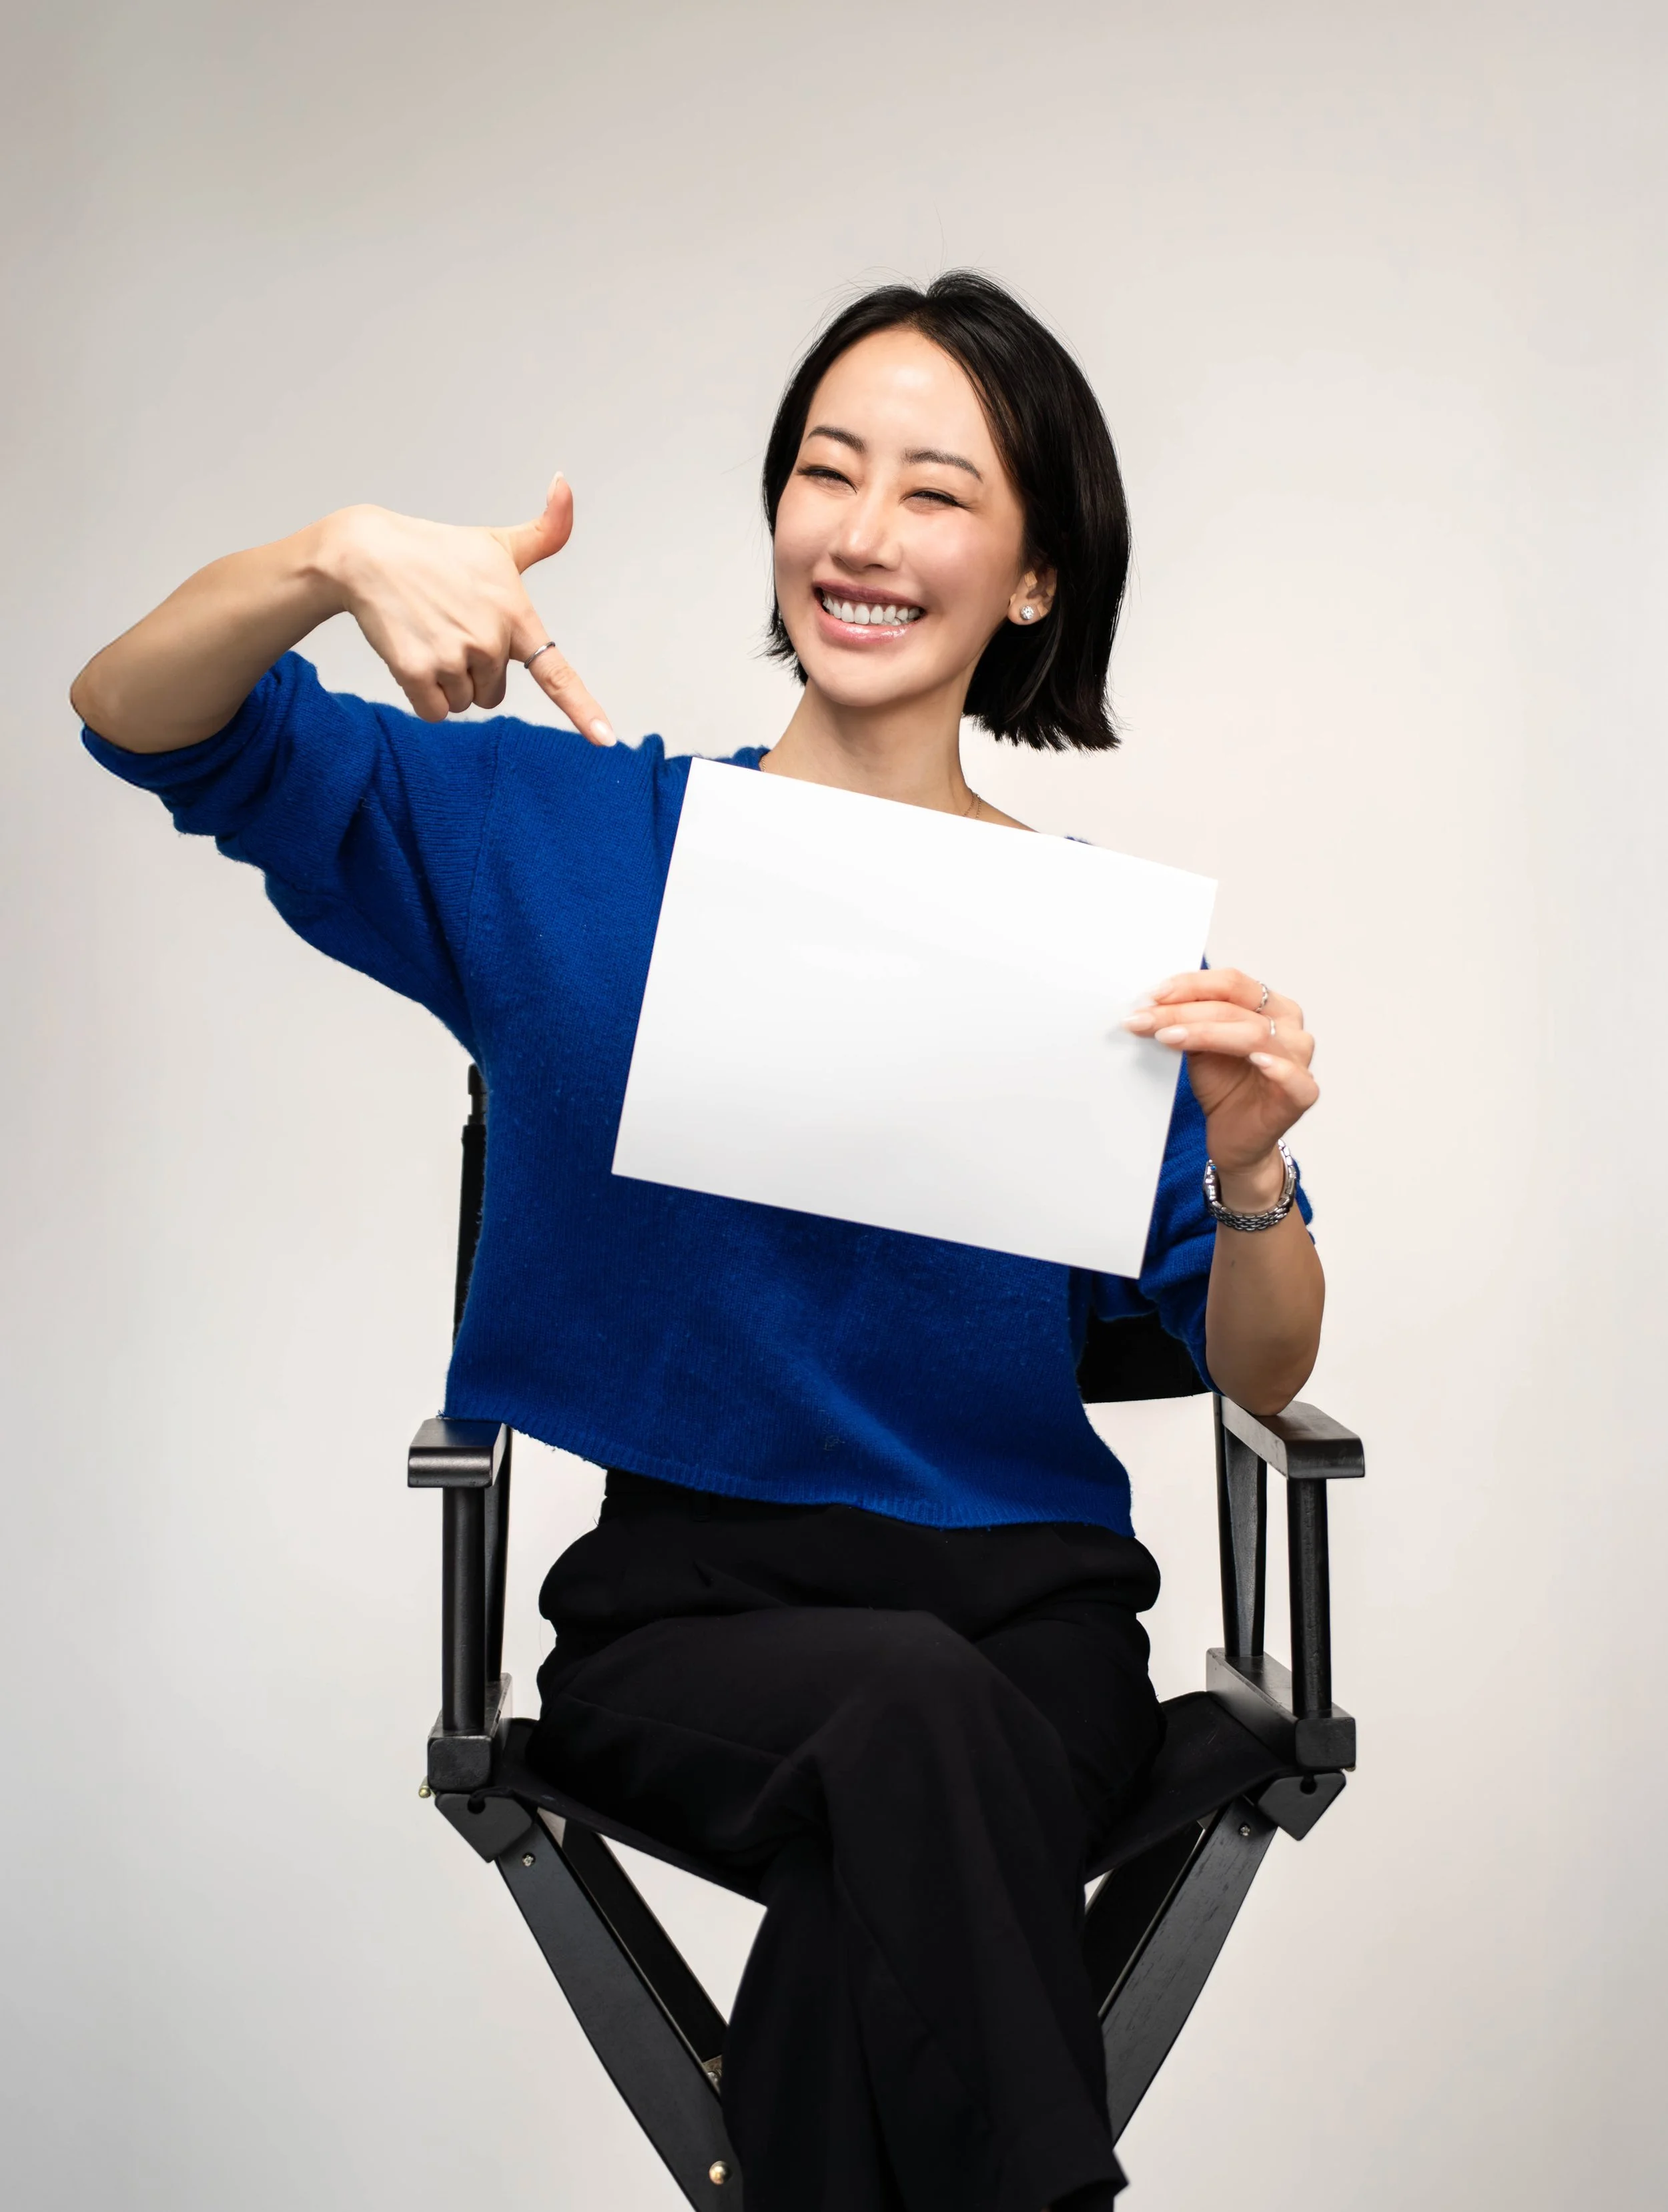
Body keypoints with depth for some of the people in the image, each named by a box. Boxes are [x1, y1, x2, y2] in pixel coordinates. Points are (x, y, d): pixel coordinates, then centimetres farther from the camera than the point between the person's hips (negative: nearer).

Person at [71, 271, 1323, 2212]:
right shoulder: (563, 834, 6)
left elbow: (1265, 1377, 7)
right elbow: (140, 719, 0)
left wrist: (1250, 1165, -16)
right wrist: (342, 557, -20)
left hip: (1029, 1615, 1)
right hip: (680, 1605, 0)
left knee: (871, 1911, -32)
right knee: (906, 1710, -33)